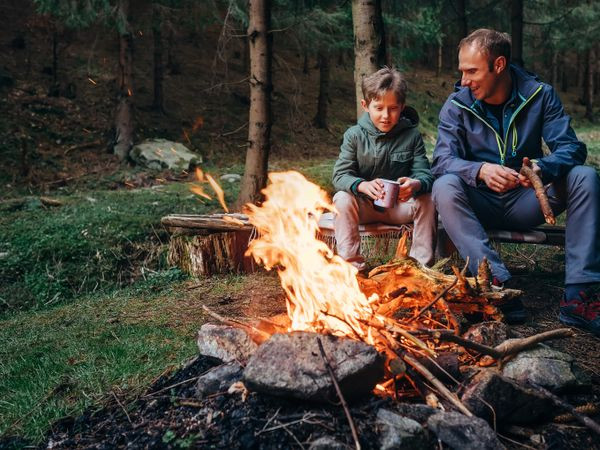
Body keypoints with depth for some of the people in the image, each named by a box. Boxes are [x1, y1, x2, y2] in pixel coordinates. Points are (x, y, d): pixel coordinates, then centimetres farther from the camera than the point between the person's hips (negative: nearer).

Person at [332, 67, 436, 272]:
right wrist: (363, 185, -37)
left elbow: (424, 172, -11)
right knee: (342, 199, -28)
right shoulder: (354, 135, -6)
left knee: (427, 201, -25)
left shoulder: (412, 135, -4)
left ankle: (421, 263, -13)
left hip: (400, 206, 1)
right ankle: (351, 263, -21)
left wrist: (416, 184, -38)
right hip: (363, 205, -1)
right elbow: (340, 175, -14)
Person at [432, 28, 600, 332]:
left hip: (526, 203, 1)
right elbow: (442, 160, -17)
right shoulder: (457, 105, -6)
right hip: (481, 203, -1)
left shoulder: (539, 95, -3)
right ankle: (497, 282, -40)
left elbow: (572, 147, -11)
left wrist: (543, 167, -35)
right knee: (445, 187, -31)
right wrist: (481, 170, -39)